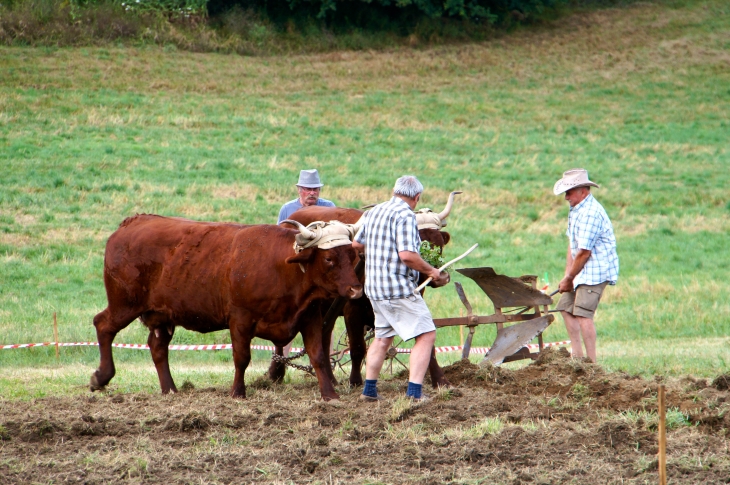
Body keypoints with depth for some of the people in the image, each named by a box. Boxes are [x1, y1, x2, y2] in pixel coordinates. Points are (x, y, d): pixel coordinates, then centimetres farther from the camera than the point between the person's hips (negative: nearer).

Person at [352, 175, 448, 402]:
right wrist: (431, 271, -10)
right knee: (426, 335, -6)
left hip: (374, 288, 9)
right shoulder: (405, 215, -14)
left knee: (382, 337, 23)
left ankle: (369, 390, 26)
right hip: (399, 289, -9)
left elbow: (356, 243, 24)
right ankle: (414, 393, -15)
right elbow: (407, 255, -23)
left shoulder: (373, 212, 13)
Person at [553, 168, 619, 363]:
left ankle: (591, 362, -15)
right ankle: (577, 355, 17)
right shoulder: (575, 210, 12)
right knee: (566, 307, 13)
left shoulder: (590, 213, -21)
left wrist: (569, 278, -10)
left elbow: (584, 252, -20)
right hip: (584, 271, 11)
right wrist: (567, 275, 5)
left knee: (583, 314, -16)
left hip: (596, 270, -11)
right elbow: (572, 245, 13)